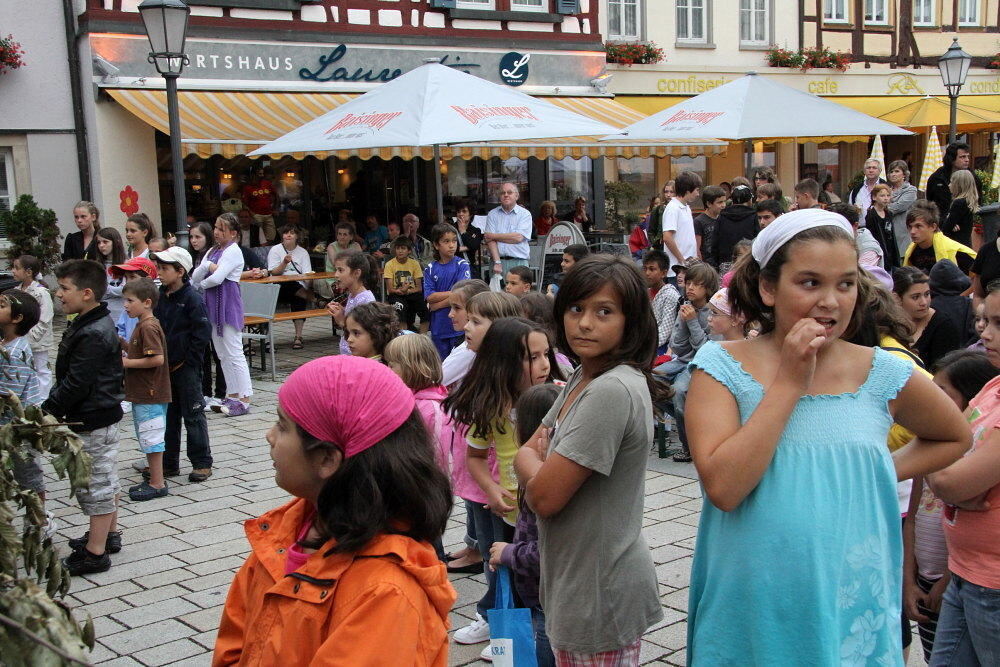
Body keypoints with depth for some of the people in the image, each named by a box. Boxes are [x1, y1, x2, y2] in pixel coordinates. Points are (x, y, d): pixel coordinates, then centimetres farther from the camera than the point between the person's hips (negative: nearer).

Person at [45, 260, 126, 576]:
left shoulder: (93, 334, -24)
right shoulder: (86, 325, 9)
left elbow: (75, 384, -25)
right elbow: (68, 377, 16)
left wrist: (46, 410, -18)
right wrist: (51, 407, 11)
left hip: (93, 421, -11)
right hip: (102, 416, 11)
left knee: (96, 483, -2)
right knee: (104, 480, 21)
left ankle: (95, 552, 6)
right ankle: (109, 534, 36)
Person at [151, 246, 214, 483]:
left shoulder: (192, 298, -13)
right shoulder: (160, 297, 7)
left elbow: (203, 333, -15)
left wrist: (187, 361, -14)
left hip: (186, 367, -7)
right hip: (165, 366, 7)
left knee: (193, 414, 0)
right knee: (168, 414, 13)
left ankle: (202, 463, 8)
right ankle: (169, 463, 22)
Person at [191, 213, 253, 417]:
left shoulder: (233, 251, -10)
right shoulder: (213, 251, 15)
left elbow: (217, 278, -20)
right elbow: (195, 277, 6)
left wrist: (202, 283, 0)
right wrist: (207, 266, -12)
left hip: (228, 305, -9)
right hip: (213, 305, 9)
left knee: (234, 353, -7)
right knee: (223, 354, 12)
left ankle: (244, 398, -4)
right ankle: (232, 395, 19)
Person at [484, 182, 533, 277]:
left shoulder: (525, 214, 6)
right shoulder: (492, 214, 11)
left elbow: (518, 237, -7)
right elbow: (490, 241, 1)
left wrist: (494, 236, -1)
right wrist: (497, 262, -13)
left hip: (518, 262, -1)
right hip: (497, 260, 1)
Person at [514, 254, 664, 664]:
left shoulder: (614, 391, -24)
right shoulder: (582, 378, 6)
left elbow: (544, 497, -24)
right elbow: (524, 456, 8)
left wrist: (533, 462, -4)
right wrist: (541, 464, -13)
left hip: (600, 594, -9)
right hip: (572, 582, 9)